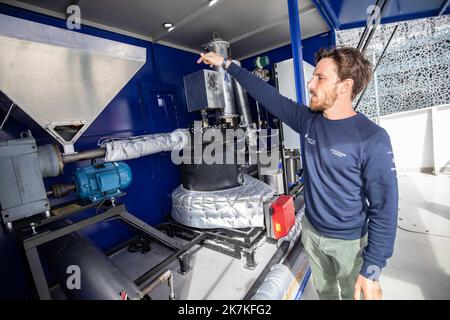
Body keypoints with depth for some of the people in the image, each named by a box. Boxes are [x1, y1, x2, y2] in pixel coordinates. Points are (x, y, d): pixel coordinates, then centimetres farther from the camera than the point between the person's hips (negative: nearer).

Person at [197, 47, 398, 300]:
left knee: (352, 294, 24)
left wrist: (372, 270, -16)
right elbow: (268, 95, -5)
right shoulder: (308, 119, -9)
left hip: (349, 241, -4)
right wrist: (227, 64, -1)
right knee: (324, 291, 28)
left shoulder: (372, 139, -24)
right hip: (311, 231, 4)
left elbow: (384, 208, -19)